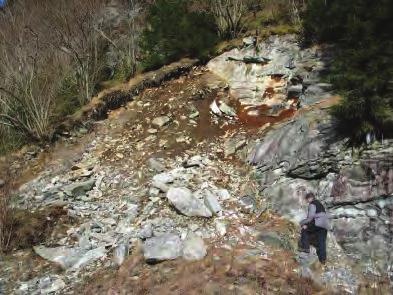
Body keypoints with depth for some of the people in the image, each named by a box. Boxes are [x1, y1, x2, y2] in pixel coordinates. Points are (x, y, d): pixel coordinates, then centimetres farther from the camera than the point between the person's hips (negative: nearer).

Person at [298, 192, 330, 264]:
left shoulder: (312, 204, -1)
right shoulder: (320, 204, 28)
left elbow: (311, 216, -13)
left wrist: (304, 223, -6)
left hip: (318, 223, -8)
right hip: (325, 225, 8)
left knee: (305, 230, 9)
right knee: (322, 242, 7)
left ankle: (305, 247, 2)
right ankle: (323, 259, 3)